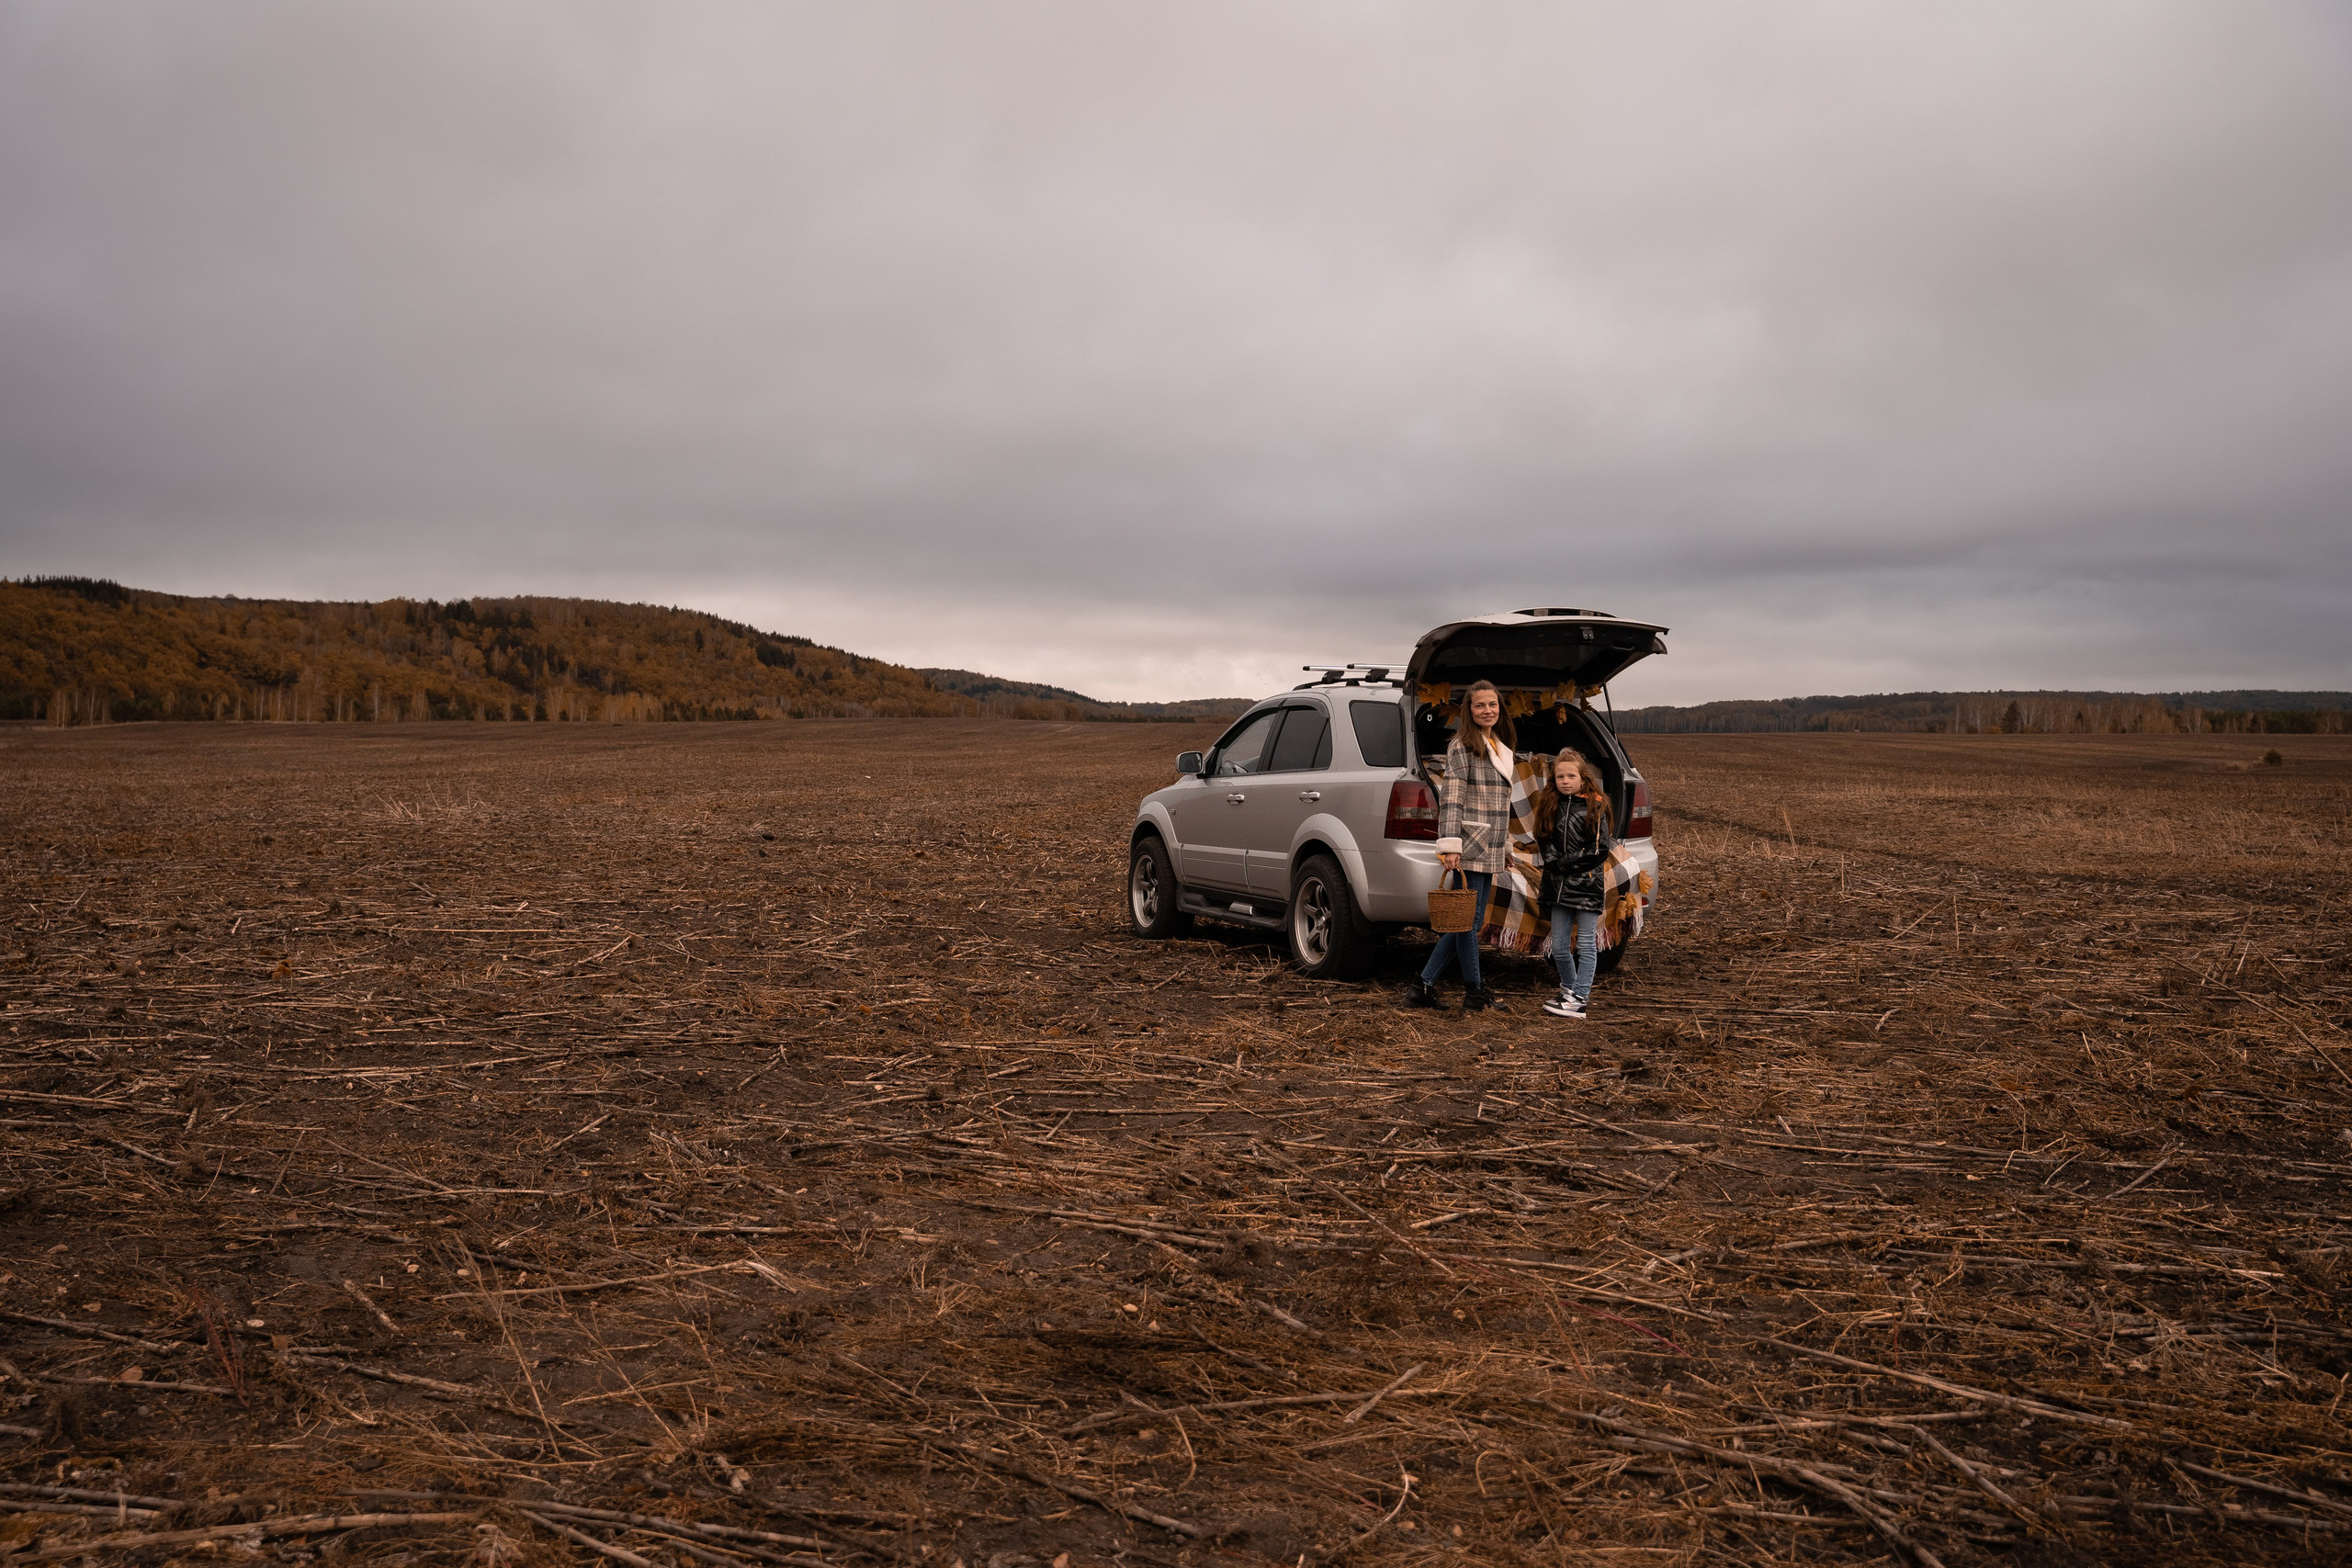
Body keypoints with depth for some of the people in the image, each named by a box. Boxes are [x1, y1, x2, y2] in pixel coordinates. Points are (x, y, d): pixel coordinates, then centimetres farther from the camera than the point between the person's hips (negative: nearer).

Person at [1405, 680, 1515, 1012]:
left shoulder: (1500, 748, 19)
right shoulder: (1461, 747, -6)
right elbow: (1451, 798, -13)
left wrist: (1506, 847, 25)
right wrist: (1450, 845, -20)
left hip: (1490, 851, 8)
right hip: (1469, 847, -8)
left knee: (1468, 922, 7)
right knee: (1470, 921, -2)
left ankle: (1423, 986, 12)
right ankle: (1474, 994, 8)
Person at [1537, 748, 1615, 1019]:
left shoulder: (1595, 806, -5)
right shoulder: (1550, 806, 9)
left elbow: (1601, 848, -9)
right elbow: (1545, 840, 8)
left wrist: (1567, 863, -11)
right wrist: (1554, 862, -9)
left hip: (1587, 885, -5)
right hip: (1559, 885, 5)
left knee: (1586, 945, 0)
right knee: (1559, 946, 10)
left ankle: (1579, 1000, 2)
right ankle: (1569, 989, 30)